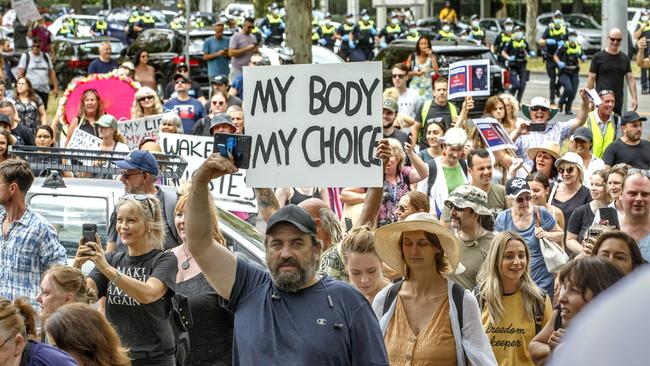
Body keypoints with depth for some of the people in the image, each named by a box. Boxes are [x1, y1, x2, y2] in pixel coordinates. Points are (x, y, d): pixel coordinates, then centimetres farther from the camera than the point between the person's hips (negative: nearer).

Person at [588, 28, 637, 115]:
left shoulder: (625, 58, 11)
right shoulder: (598, 57, -1)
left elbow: (630, 79, 11)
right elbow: (591, 79, 0)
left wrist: (634, 98, 1)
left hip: (619, 101, 4)